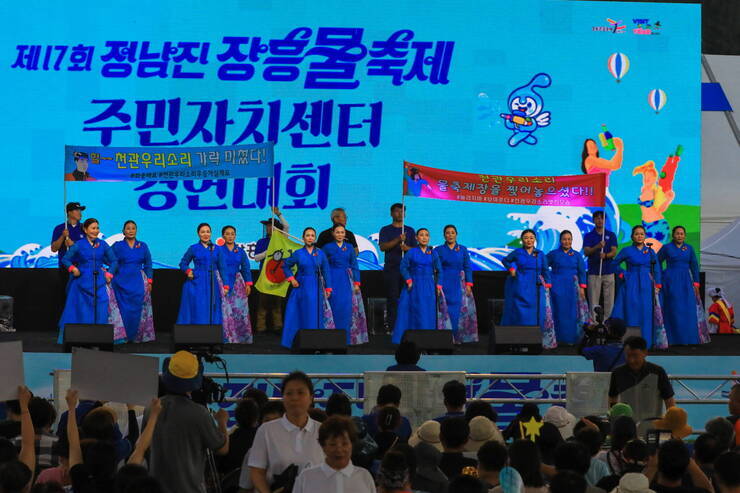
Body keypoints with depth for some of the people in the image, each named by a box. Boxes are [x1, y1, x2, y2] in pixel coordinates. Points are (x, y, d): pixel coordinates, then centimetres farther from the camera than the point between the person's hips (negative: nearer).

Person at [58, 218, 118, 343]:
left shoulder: (103, 245, 6)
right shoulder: (78, 245, -1)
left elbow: (114, 261, 14)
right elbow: (65, 260, 6)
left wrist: (109, 274, 3)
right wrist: (72, 268, -10)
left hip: (99, 284, 2)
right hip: (82, 282, -2)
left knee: (100, 313, -5)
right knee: (81, 313, 0)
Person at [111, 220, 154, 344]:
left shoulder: (143, 246, 8)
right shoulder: (117, 246, 4)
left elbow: (148, 265, 10)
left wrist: (149, 282, 4)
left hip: (138, 282, 1)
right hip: (122, 282, -1)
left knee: (137, 310, -1)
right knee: (124, 309, -4)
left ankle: (136, 336, 5)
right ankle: (123, 336, 2)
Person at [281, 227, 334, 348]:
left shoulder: (320, 253, 3)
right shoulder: (298, 253, 0)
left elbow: (326, 271, 4)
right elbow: (286, 266, 10)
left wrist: (328, 288, 0)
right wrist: (291, 279, 1)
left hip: (316, 288, 1)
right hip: (301, 287, -1)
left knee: (315, 315, 1)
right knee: (301, 315, 1)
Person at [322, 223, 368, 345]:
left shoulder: (349, 247, 8)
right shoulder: (327, 247, 3)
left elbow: (355, 266, 8)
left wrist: (356, 283, 1)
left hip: (347, 281, 1)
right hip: (333, 280, -1)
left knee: (347, 307, -4)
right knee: (334, 308, -5)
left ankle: (345, 338, 2)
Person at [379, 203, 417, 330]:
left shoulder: (410, 230, 16)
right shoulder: (385, 230, 9)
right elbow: (382, 247, -5)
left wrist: (407, 248, -11)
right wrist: (398, 240, -17)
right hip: (391, 269, -2)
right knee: (392, 298, -6)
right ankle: (391, 327, -5)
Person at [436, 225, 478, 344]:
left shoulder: (463, 249, 9)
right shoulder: (438, 250, 5)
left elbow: (468, 268, 6)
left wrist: (468, 285, -4)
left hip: (460, 284, 1)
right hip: (444, 284, -1)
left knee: (462, 310, -4)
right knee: (446, 311, -6)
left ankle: (458, 337, 2)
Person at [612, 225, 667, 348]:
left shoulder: (650, 251, 8)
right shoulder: (627, 250, 2)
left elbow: (656, 269, 7)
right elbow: (614, 264, 10)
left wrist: (657, 286, -1)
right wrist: (621, 274, 2)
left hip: (647, 287, 2)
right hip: (631, 286, -2)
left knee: (646, 313, 0)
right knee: (632, 313, -5)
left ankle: (646, 341, 4)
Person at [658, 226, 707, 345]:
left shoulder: (689, 248, 9)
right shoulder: (666, 248, 1)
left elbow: (694, 266, 8)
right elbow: (657, 263, 5)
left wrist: (696, 282, 1)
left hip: (686, 281, 3)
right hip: (671, 281, -3)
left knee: (688, 308, 0)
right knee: (674, 309, -4)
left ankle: (688, 338, 7)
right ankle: (674, 339, -1)